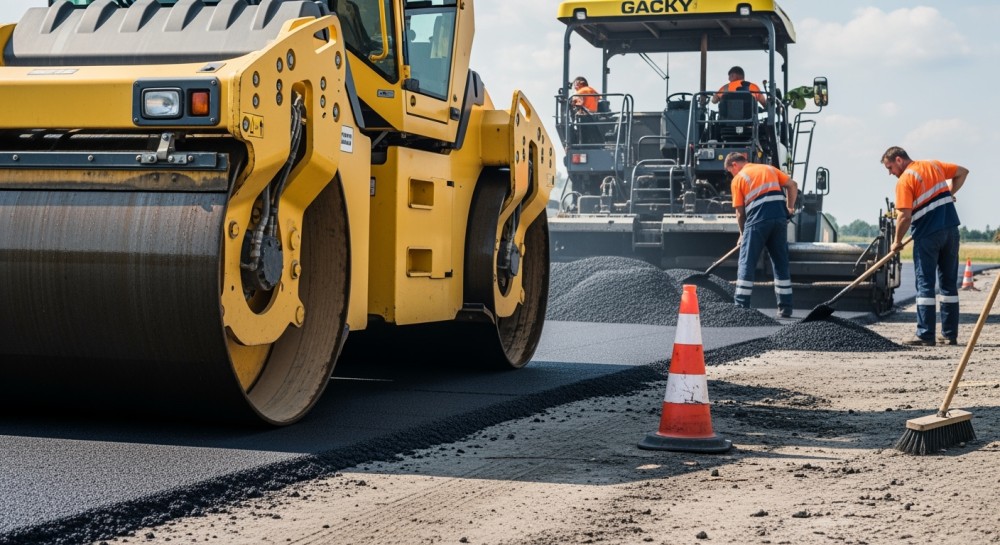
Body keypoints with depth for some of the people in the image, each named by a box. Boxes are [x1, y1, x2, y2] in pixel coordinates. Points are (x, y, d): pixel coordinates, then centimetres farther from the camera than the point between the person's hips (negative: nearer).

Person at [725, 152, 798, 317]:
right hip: (780, 218, 4)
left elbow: (740, 212, 6)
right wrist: (790, 207, 25)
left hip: (758, 221, -4)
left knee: (747, 264, 2)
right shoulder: (769, 168, 21)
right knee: (781, 264, 12)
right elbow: (792, 185, 17)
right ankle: (785, 307, 11)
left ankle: (741, 306, -1)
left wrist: (742, 234, 17)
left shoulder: (738, 179, 8)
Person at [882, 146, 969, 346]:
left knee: (925, 285, -2)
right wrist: (948, 195, 21)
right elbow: (962, 172, 26)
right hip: (951, 229, 7)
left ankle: (925, 335, -5)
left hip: (928, 234, -7)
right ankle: (950, 334, 12)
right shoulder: (933, 165, 12)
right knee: (949, 283, 10)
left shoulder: (904, 180, -9)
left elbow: (904, 217, -15)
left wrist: (897, 241, -2)